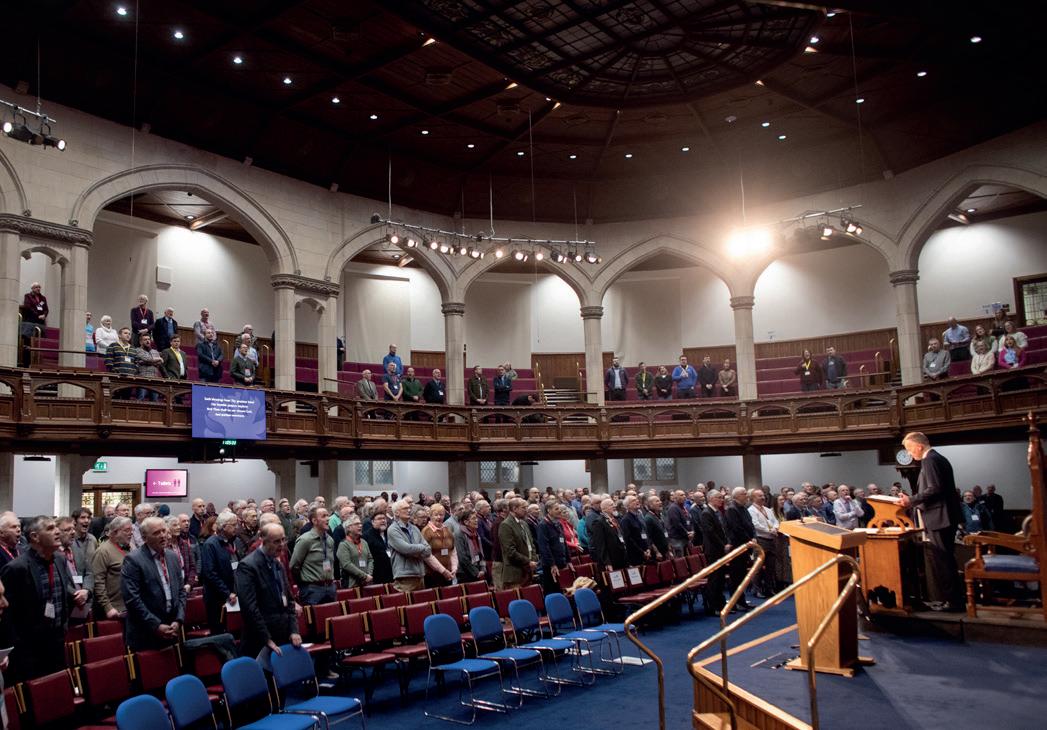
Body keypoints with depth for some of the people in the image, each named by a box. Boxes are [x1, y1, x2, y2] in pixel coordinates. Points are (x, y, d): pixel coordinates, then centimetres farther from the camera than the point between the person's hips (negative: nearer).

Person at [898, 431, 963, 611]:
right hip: (946, 516, 11)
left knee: (941, 561, -5)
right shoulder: (939, 458, 17)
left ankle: (950, 601, -1)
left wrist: (911, 500, -17)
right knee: (945, 559, 15)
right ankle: (950, 598, 20)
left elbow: (934, 489, -23)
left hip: (938, 518, -11)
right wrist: (913, 500, 18)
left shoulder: (929, 460, -14)